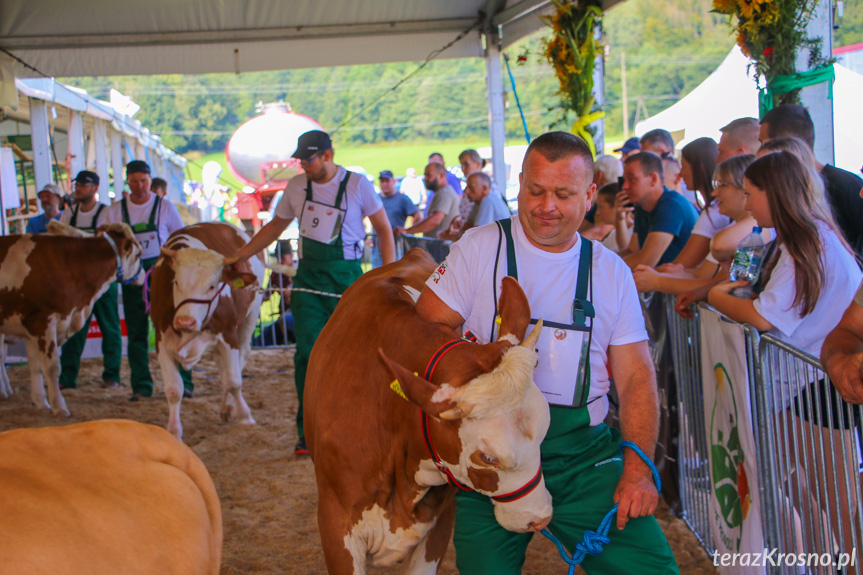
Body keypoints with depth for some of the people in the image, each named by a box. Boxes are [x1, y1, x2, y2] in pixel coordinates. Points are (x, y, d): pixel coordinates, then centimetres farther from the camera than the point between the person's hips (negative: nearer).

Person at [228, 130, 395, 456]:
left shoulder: (357, 185, -3)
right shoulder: (296, 186, 8)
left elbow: (384, 230, 2)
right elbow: (275, 227, 21)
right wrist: (238, 256, 18)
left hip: (348, 278, -2)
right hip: (308, 279, 3)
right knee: (308, 353, -6)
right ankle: (307, 432, 0)